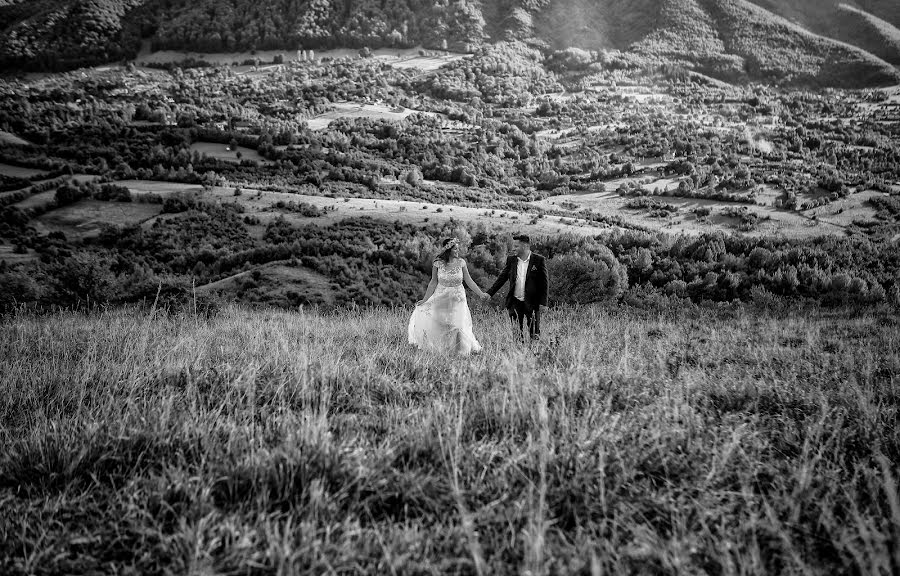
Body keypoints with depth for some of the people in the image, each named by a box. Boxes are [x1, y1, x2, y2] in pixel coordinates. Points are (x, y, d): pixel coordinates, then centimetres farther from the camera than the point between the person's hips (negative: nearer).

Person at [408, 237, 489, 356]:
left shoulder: (461, 263, -6)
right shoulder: (438, 264, -9)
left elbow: (468, 281, 0)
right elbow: (433, 283, -2)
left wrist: (481, 294, -1)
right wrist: (425, 299, -2)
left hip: (457, 299, 0)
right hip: (441, 298, 0)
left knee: (458, 326, 0)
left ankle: (462, 352, 15)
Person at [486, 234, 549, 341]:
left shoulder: (539, 260, -4)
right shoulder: (511, 260, 7)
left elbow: (545, 282, -3)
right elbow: (502, 278, 10)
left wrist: (542, 302, -9)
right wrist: (489, 293, 2)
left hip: (532, 303, -3)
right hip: (515, 302, 3)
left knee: (534, 334, 3)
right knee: (516, 334, 4)